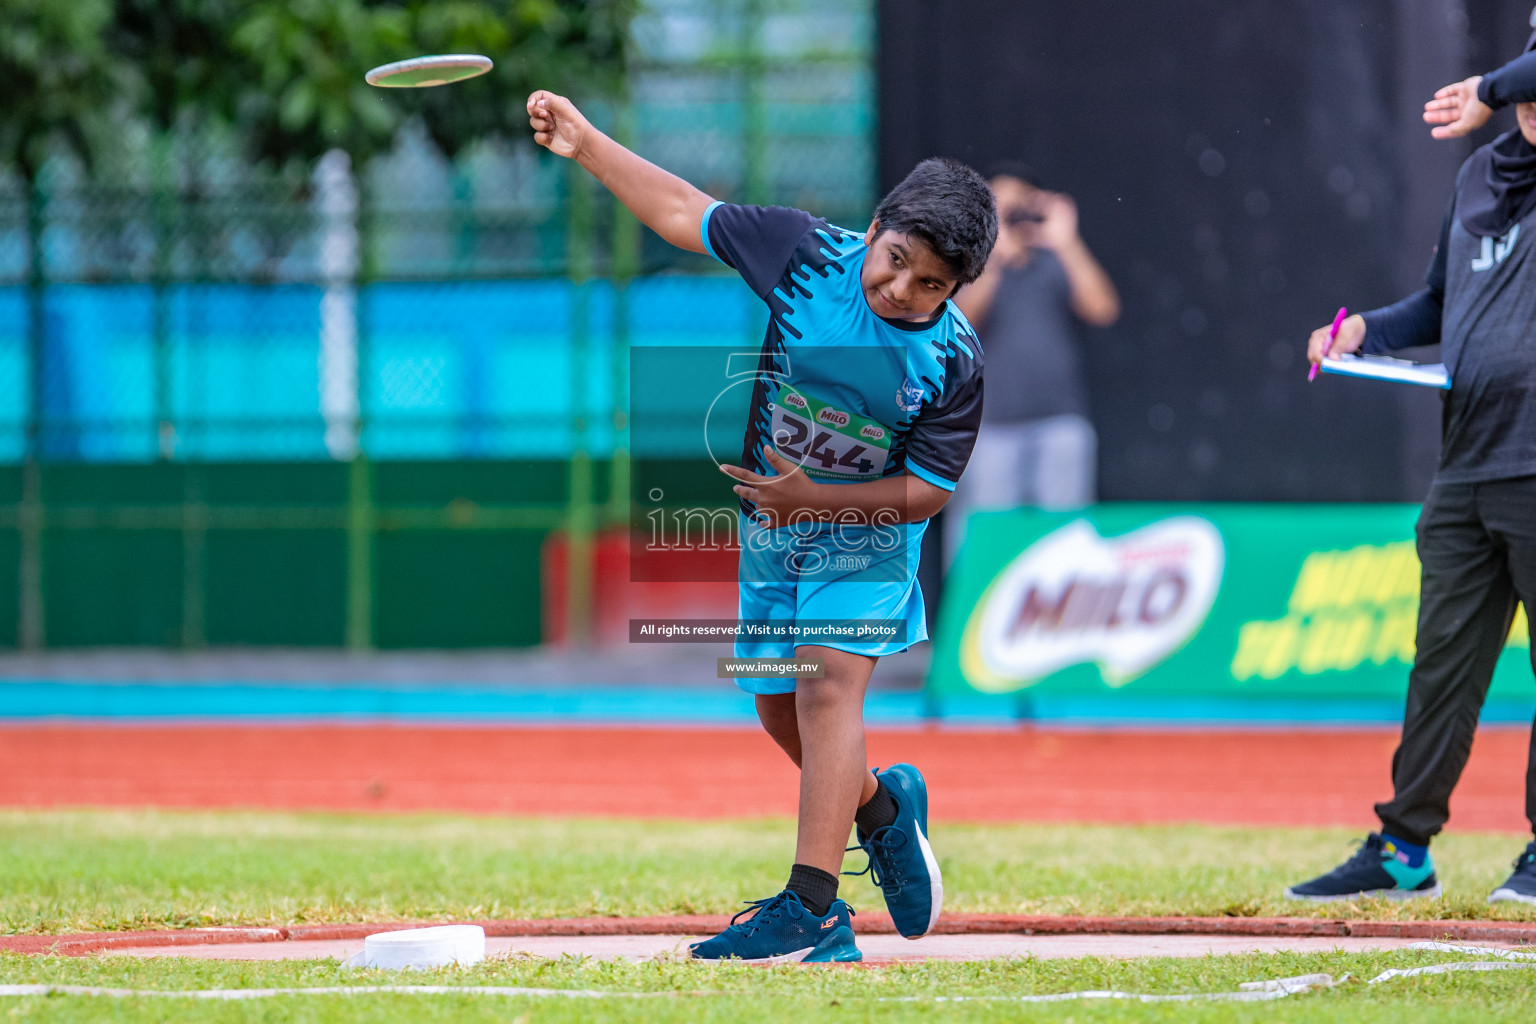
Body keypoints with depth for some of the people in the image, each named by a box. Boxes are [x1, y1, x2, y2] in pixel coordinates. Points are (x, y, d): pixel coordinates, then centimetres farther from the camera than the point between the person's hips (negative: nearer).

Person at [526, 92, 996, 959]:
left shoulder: (954, 361, -23)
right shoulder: (807, 252, -17)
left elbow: (927, 490, -17)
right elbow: (684, 213, -6)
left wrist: (814, 499, -25)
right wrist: (586, 145, -9)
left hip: (865, 534, -4)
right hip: (771, 527, 5)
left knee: (828, 682, -22)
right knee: (779, 709, 11)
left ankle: (812, 907, -27)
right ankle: (883, 803, 42)